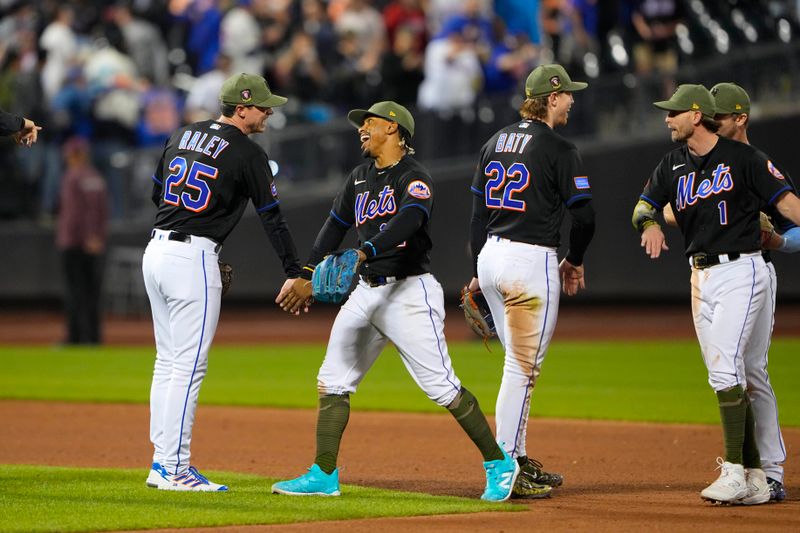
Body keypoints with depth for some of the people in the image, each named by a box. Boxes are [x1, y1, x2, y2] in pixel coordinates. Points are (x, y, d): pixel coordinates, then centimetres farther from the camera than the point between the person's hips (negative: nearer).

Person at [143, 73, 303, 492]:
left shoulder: (182, 136, 14)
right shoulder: (248, 153, -7)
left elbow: (156, 193, 21)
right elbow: (271, 217, -5)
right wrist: (294, 273, -2)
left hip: (155, 251, 8)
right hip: (194, 259, -8)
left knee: (168, 361, 13)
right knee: (189, 366, -5)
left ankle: (162, 462, 14)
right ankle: (174, 469, -6)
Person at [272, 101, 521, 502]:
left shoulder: (414, 178, -11)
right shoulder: (360, 178, 15)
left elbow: (408, 221, -28)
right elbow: (336, 226, 21)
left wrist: (364, 253, -41)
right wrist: (307, 276, 13)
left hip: (410, 291, -8)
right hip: (367, 290, 8)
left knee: (441, 386, -10)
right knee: (332, 381, 3)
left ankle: (499, 464, 2)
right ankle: (323, 476, 7)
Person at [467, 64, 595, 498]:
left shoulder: (496, 142, 13)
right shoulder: (558, 149, -9)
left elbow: (477, 211, 15)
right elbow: (584, 215, -10)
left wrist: (477, 271, 19)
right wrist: (574, 261, 8)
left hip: (491, 255, 8)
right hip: (532, 261, -8)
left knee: (520, 364, 17)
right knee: (522, 368, -5)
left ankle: (518, 460, 21)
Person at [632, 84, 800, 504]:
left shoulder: (742, 157, -7)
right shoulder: (674, 165, 12)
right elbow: (643, 205, 6)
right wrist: (649, 222, -18)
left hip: (740, 271, -7)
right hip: (701, 277, 7)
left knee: (725, 369, -18)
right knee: (726, 376, 6)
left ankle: (735, 472, -18)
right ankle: (755, 480, 10)